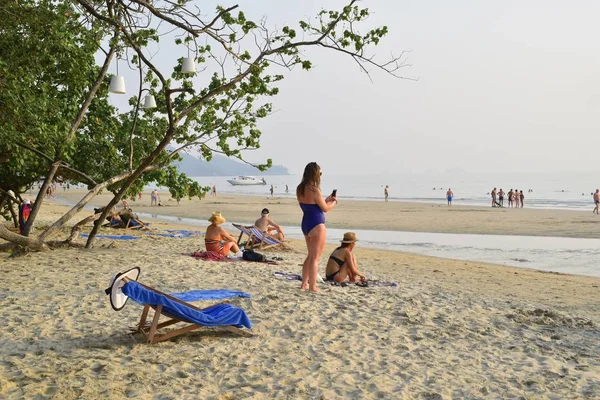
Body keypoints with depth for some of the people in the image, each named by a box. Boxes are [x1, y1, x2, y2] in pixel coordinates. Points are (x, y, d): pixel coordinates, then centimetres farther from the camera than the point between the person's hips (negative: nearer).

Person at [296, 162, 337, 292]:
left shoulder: (299, 189, 6)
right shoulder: (314, 190, -19)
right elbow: (325, 208, -11)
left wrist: (325, 200, 20)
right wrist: (334, 202, 8)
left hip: (305, 224, 8)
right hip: (317, 225, -8)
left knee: (310, 255, 22)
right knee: (315, 258, 0)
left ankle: (304, 284, 27)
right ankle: (312, 287, 3)